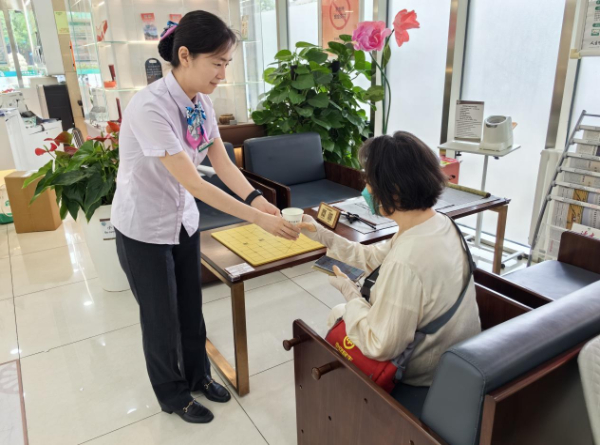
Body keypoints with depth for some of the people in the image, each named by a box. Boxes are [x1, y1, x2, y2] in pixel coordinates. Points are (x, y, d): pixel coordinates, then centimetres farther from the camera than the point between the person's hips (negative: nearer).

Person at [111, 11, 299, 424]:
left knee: (191, 306, 18)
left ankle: (198, 374, 43)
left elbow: (222, 162, -5)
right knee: (161, 315, 12)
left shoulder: (202, 103, -6)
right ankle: (173, 394, 36)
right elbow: (193, 183, -32)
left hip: (183, 220, 6)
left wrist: (256, 197, -22)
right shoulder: (149, 107, -29)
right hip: (144, 230, -6)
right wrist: (258, 218, -32)